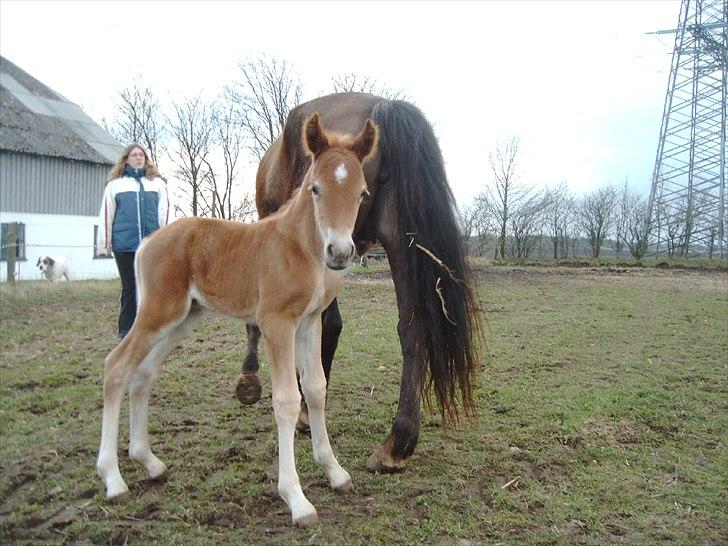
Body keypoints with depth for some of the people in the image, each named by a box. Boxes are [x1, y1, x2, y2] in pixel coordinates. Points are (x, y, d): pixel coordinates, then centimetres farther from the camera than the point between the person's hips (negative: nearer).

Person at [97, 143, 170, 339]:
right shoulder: (115, 183, 10)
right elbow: (106, 213, 8)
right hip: (125, 244, 0)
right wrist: (104, 242, 4)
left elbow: (164, 212, 8)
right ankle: (125, 330, 14)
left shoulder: (157, 182, 11)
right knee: (129, 288, 6)